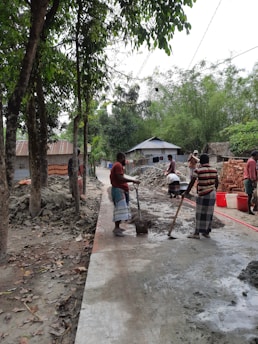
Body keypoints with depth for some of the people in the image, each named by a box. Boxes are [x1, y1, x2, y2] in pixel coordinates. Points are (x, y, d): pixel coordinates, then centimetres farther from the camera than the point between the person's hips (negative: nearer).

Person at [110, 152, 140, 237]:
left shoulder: (116, 165, 20)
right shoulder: (118, 165, -14)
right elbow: (120, 178, -25)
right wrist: (133, 181, -24)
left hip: (119, 190, 11)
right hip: (119, 190, -11)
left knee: (119, 209, 12)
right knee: (120, 208, -14)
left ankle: (117, 227, 18)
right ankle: (116, 229, -14)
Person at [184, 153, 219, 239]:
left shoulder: (198, 170, -12)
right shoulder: (214, 170, 4)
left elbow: (192, 183, -13)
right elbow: (217, 182, 11)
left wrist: (186, 193, -5)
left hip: (203, 195, -5)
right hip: (212, 194, 6)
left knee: (200, 214, 2)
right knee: (209, 213, 12)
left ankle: (197, 233, 7)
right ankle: (206, 232, 22)